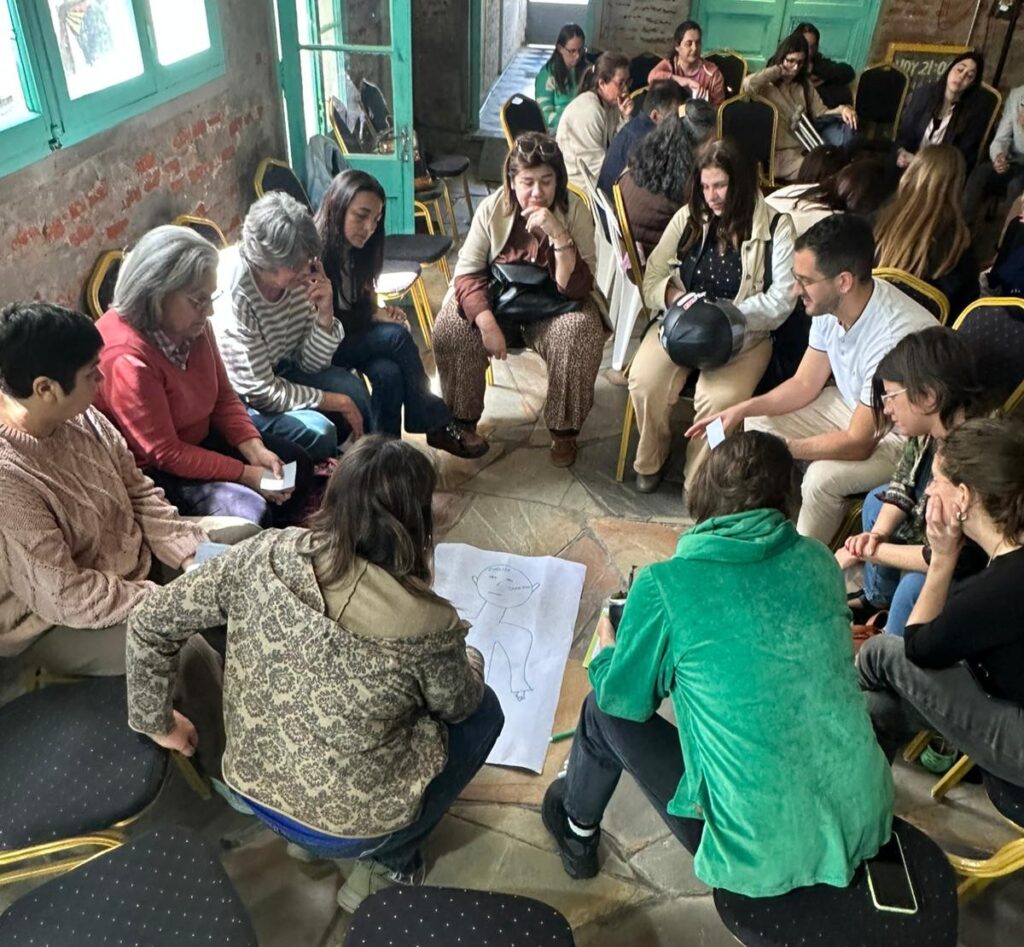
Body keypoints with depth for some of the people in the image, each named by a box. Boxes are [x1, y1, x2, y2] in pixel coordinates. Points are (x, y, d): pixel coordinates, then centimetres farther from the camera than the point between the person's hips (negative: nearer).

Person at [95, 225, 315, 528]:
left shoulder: (192, 326, -8)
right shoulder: (126, 358, -30)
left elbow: (223, 396, 3)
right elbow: (165, 454, -26)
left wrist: (256, 450, -13)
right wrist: (247, 474, -24)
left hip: (199, 439, 8)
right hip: (151, 472, -8)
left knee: (296, 464, 4)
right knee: (249, 511, -23)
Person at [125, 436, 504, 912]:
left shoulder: (266, 555, -17)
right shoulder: (426, 625, -26)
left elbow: (149, 623, -7)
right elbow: (458, 706, -5)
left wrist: (156, 723, 8)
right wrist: (469, 661, 17)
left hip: (252, 787, 5)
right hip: (348, 825, -4)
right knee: (482, 711, 19)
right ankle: (387, 864, 17)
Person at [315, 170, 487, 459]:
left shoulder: (356, 248, 0)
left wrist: (380, 313, -12)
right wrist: (373, 317, -20)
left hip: (349, 336, 7)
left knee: (388, 372, -25)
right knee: (397, 336, -23)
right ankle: (435, 424, -10)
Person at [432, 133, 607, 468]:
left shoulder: (574, 211, -14)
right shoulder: (493, 208, -10)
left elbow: (576, 289, -21)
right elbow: (467, 271, -11)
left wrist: (558, 235, -34)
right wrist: (487, 323, -26)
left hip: (553, 306, -1)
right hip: (497, 299, 2)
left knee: (580, 332, -33)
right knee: (450, 328, -25)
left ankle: (564, 430, -11)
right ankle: (462, 419, -1)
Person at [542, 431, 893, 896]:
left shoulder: (664, 585, -18)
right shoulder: (818, 561, -3)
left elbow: (623, 698, -3)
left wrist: (608, 646, 19)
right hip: (866, 821, 5)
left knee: (604, 709, 13)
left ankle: (577, 831, 40)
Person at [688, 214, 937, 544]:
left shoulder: (895, 336, -37)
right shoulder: (830, 305, -14)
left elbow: (858, 444, -30)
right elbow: (805, 384, 1)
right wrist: (741, 409, -13)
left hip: (907, 436, -8)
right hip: (855, 406, 8)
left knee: (823, 477, -30)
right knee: (759, 423, -1)